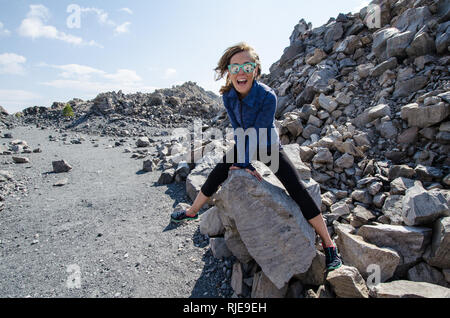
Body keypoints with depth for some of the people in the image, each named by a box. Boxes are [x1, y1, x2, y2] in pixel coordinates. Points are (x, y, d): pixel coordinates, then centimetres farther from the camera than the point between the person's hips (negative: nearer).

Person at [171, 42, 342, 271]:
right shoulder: (228, 96, -16)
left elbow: (257, 134, -26)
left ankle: (329, 245, -2)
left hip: (269, 147, -4)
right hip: (244, 145, 5)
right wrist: (244, 164, -17)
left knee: (297, 190, -15)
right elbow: (238, 130, -14)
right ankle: (192, 212, 29)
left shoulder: (267, 96, -30)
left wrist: (244, 163, -21)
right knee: (216, 175, 4)